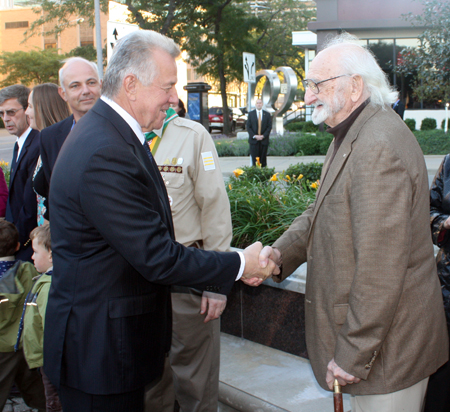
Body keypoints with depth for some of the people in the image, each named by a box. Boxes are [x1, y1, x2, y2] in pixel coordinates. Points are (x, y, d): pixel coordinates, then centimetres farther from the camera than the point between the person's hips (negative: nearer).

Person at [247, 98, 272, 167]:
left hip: (264, 140, 1)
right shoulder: (251, 114, 6)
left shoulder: (267, 114, 8)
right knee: (254, 159, -3)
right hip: (254, 140, -1)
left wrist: (263, 136, -10)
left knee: (263, 158, 2)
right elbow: (248, 127, 3)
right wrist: (254, 136, -10)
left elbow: (269, 127, 4)